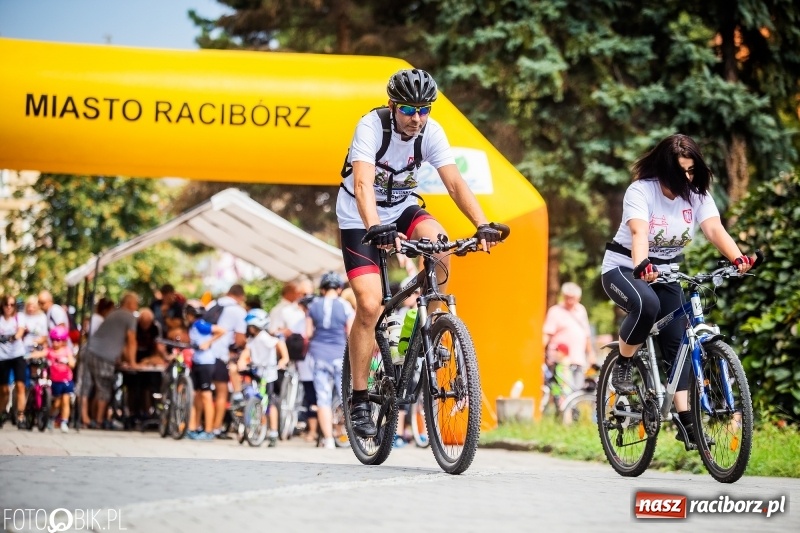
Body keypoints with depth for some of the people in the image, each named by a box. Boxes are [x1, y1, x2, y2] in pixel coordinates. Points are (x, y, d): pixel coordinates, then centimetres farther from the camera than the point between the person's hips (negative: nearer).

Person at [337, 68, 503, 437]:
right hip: (360, 219, -4)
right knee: (369, 306, -17)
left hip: (401, 209, 4)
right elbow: (363, 184, -39)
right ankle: (359, 400, -5)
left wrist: (483, 225, -38)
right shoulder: (372, 126, -26)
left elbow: (455, 183, -22)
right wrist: (377, 230, -55)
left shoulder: (431, 132, -15)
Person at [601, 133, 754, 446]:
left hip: (666, 273, 5)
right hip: (624, 269, -5)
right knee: (647, 304, -37)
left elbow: (715, 229, -23)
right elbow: (639, 233, -36)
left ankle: (685, 421, -4)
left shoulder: (698, 194, -7)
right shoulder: (641, 191, -20)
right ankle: (623, 365, -12)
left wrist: (738, 258, -43)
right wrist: (642, 267, -55)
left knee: (677, 342, -5)